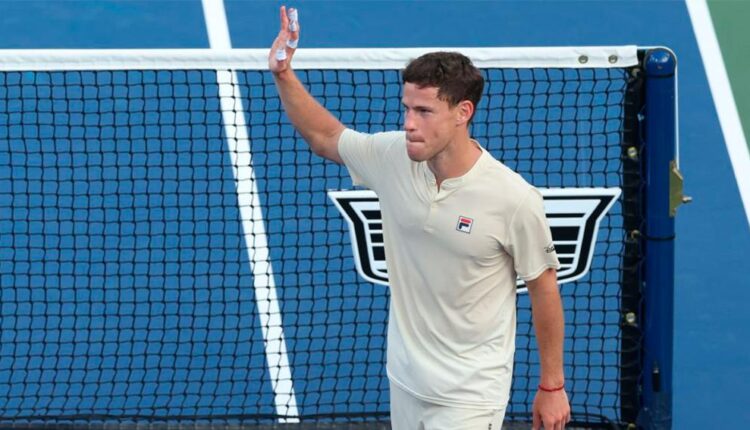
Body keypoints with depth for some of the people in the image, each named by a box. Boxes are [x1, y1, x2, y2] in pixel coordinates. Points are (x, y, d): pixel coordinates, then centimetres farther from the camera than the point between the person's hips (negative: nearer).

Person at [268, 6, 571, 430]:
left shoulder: (514, 199, -19)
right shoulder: (392, 157, -7)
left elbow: (544, 288, -7)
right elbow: (325, 136, 13)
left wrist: (552, 386, 0)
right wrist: (283, 75, -3)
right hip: (406, 383, 5)